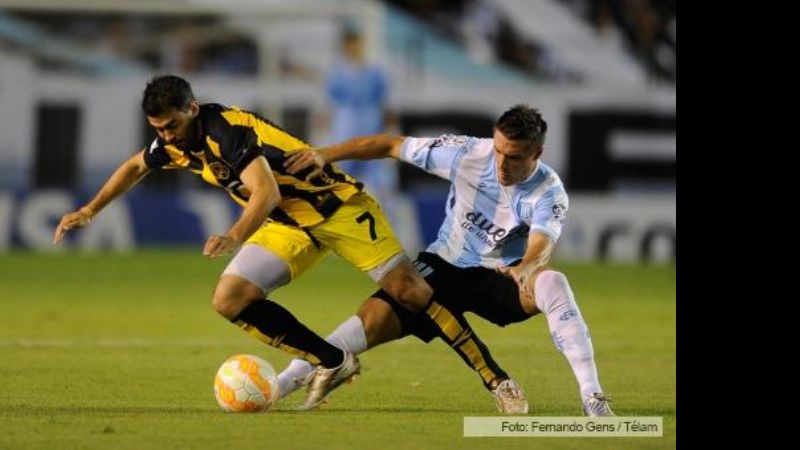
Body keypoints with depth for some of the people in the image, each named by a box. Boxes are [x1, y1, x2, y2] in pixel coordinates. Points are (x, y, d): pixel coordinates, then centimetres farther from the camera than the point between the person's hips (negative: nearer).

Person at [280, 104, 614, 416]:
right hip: (445, 266, 2)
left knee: (553, 284, -34)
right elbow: (392, 145, -10)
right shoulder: (468, 154, -17)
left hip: (502, 275, -2)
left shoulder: (548, 193, -21)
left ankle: (591, 397, -31)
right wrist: (326, 155, -17)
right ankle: (281, 384, -8)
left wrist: (525, 269, -63)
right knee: (374, 318, -19)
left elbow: (541, 246, -39)